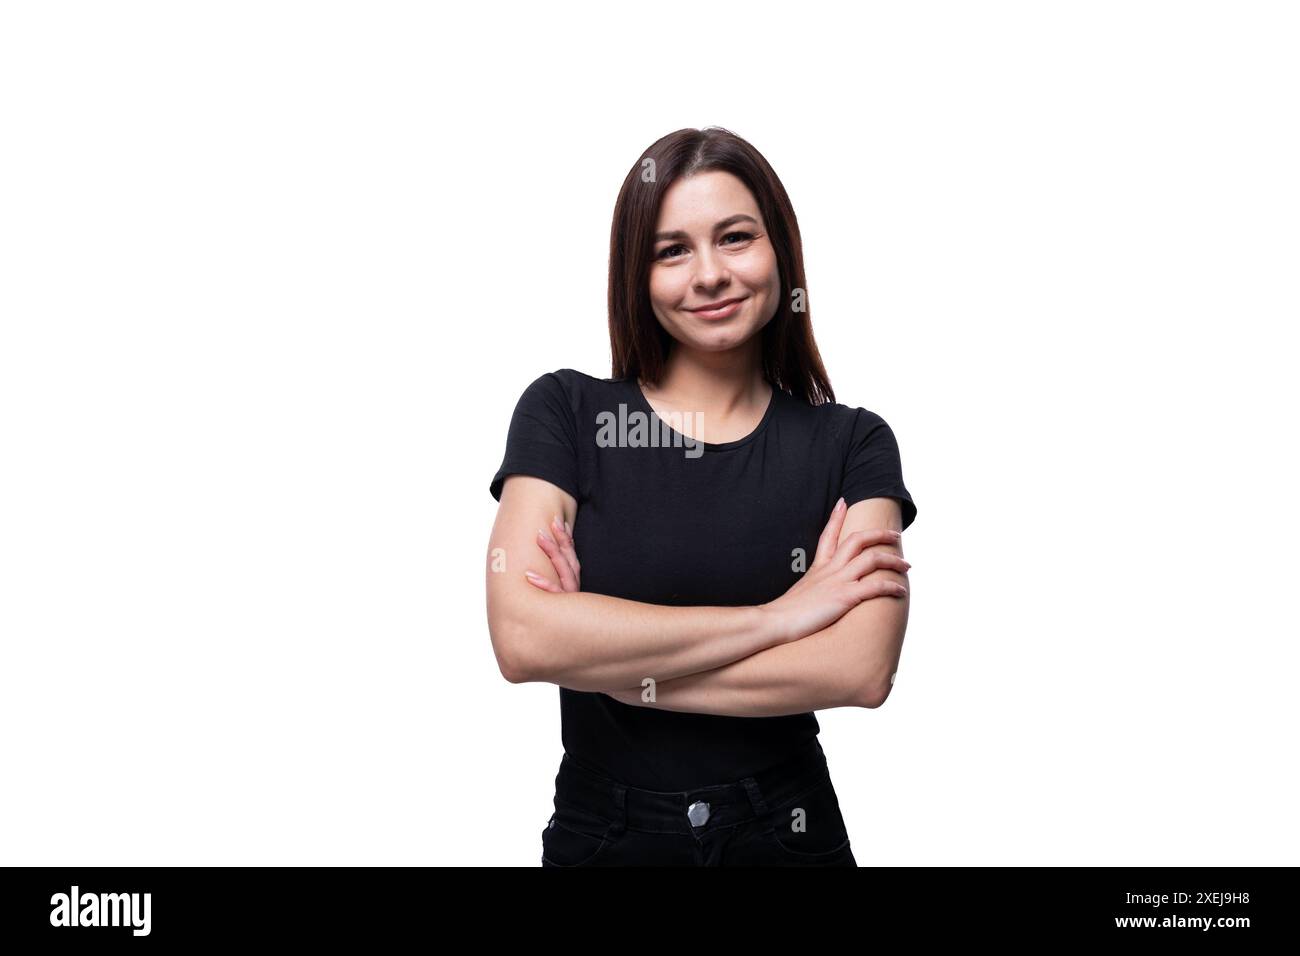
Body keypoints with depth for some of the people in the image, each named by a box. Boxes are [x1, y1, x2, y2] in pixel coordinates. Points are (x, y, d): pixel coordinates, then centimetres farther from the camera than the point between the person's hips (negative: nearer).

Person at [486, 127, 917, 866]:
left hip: (788, 836, 1)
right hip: (601, 835, 0)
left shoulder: (852, 444, -5)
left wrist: (612, 662, -17)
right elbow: (523, 638, -20)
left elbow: (861, 670, -18)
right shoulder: (563, 411, -6)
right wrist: (776, 616, -17)